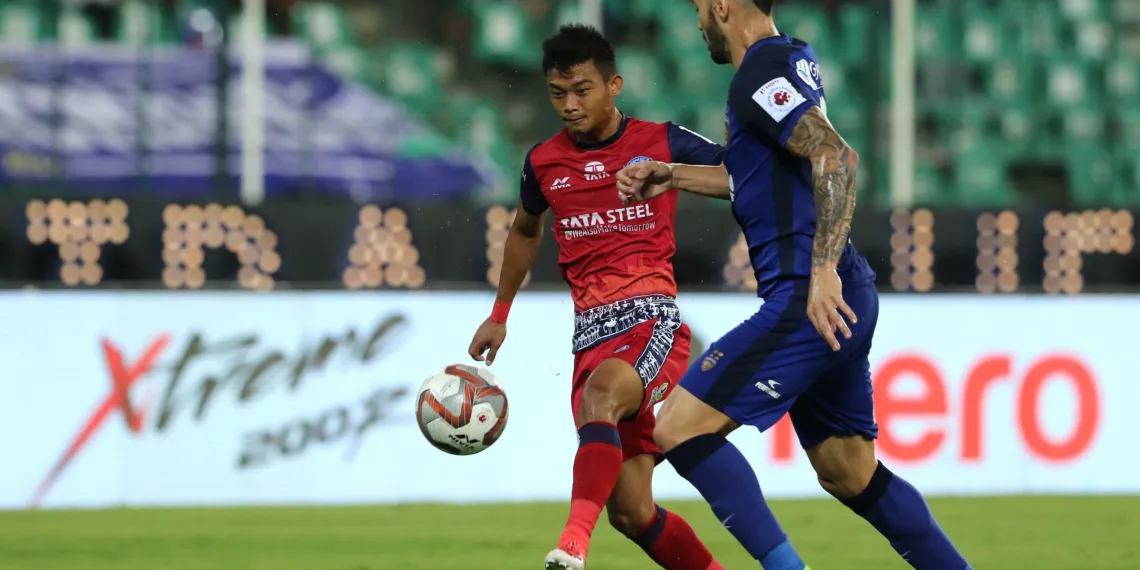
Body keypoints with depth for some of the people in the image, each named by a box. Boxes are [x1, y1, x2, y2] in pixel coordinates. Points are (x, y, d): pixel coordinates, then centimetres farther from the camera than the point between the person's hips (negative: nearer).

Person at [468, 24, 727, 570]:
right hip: (591, 333, 4)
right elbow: (524, 231, 33)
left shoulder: (662, 143, 3)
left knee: (600, 392, -38)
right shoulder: (543, 163, 13)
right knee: (631, 511, -4)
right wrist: (499, 316, 35)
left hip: (652, 319, -4)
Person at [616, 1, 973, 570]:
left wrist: (823, 271, -32)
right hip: (841, 303, 10)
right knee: (851, 475, 17)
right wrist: (673, 176, 32)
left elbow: (835, 158, -25)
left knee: (679, 427, -12)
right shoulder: (794, 60, 19)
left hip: (809, 301, -10)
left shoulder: (760, 75, -11)